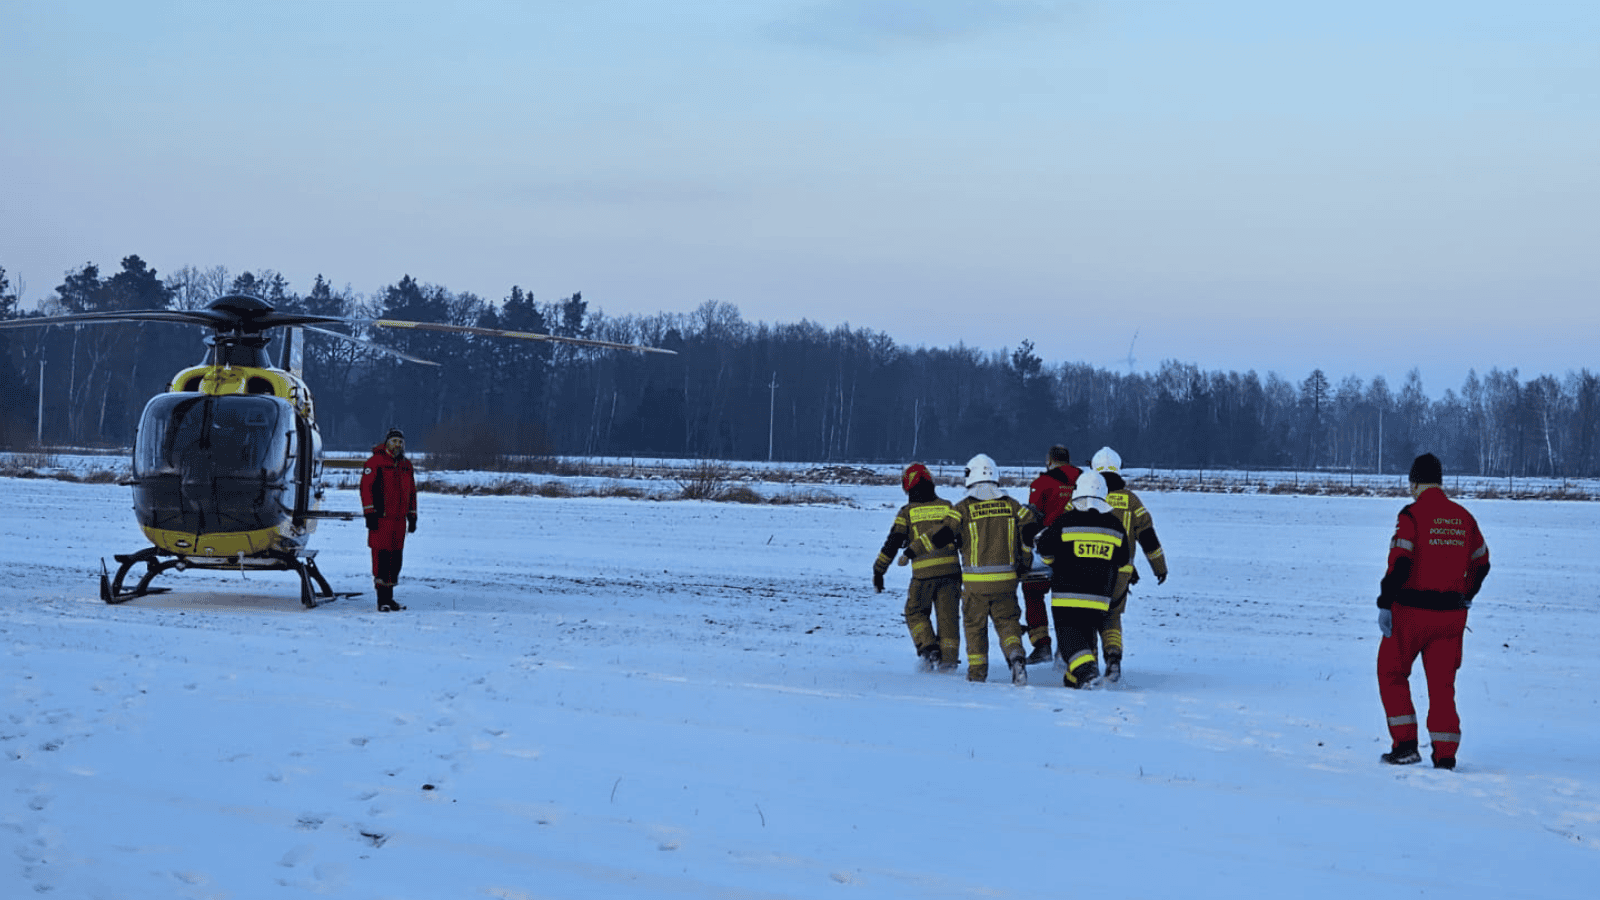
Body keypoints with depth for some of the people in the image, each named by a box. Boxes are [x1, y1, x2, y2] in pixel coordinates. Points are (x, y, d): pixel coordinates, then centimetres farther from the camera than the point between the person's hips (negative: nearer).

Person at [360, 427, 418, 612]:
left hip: (399, 519, 7)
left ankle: (389, 597, 16)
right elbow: (366, 486, -9)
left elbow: (412, 491, 24)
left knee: (396, 558, 8)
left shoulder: (406, 464, 17)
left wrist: (412, 517, 21)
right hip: (381, 519, -7)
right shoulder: (376, 462, -4)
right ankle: (382, 600, -8)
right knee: (381, 556, -8)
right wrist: (370, 513, -14)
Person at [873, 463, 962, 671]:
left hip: (923, 572, -2)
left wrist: (878, 571, 8)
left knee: (916, 613, 15)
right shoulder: (947, 507, 10)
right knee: (948, 616, 11)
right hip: (951, 569, 2)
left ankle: (929, 649, 0)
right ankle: (948, 657, 8)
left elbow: (892, 543, 1)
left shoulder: (907, 512, 3)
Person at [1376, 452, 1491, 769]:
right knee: (1442, 684, 10)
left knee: (1392, 674, 12)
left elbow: (1399, 563, -18)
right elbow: (1481, 563, 17)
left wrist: (1385, 604, -14)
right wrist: (1465, 598, 31)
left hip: (1411, 612, -5)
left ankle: (1405, 745, 4)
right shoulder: (1463, 517, 7)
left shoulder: (1412, 514, -11)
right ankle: (1445, 755, 5)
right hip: (1451, 613, 5)